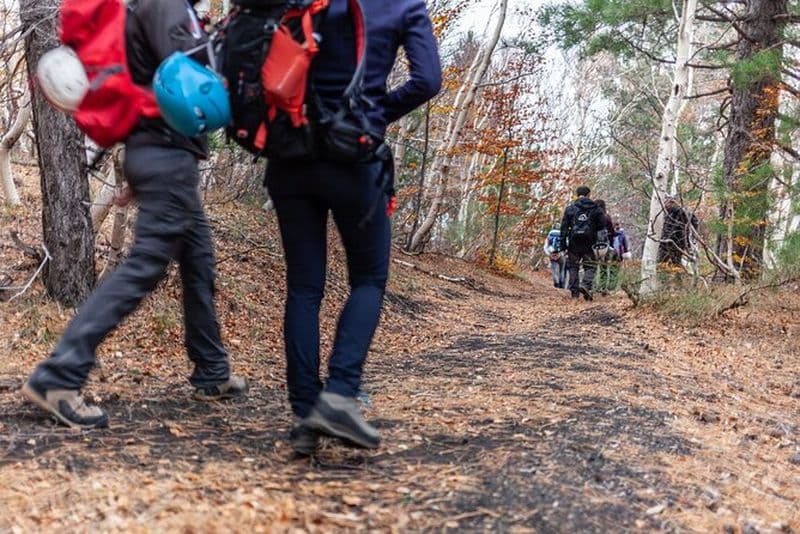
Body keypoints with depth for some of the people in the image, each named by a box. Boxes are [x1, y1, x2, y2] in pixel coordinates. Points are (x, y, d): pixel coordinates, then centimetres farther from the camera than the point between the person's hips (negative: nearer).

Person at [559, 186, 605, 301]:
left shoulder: (570, 208, 2)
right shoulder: (595, 209, 2)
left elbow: (564, 226, 0)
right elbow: (602, 225, 2)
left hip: (574, 243, 1)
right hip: (589, 243, -1)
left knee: (573, 267, 10)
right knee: (590, 266, 7)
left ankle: (574, 291, 8)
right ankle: (585, 285, -16)